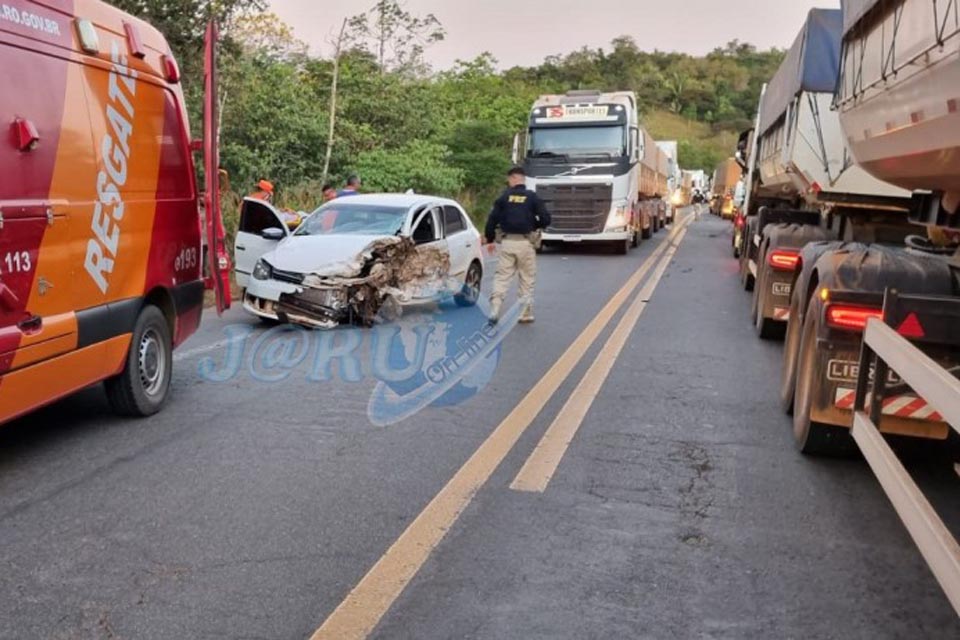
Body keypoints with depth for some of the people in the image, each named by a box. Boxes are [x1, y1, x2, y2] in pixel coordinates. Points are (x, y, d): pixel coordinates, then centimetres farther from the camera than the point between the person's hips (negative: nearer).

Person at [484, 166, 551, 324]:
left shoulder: (504, 197, 2)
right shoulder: (532, 197, -1)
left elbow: (493, 218, 1)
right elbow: (545, 219, -3)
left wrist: (489, 238, 13)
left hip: (507, 242, 1)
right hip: (525, 242, -1)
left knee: (502, 276, 6)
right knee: (527, 279, 9)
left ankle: (495, 308, -9)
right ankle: (526, 314, 12)